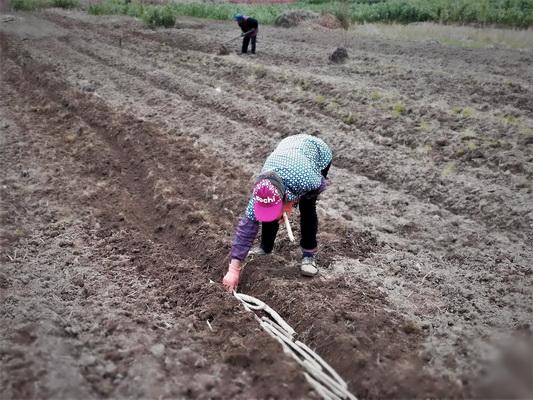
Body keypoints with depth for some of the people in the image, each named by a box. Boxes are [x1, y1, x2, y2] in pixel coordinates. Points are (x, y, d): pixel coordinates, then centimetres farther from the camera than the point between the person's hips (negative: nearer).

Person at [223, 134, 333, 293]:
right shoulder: (262, 188, -33)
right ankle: (265, 247, 14)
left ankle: (309, 254, 2)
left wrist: (291, 201, -24)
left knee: (307, 207, -14)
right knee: (268, 210, -6)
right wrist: (234, 269, -31)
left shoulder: (304, 180, -45)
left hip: (318, 152, -3)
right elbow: (247, 224, -29)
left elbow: (321, 185, -20)